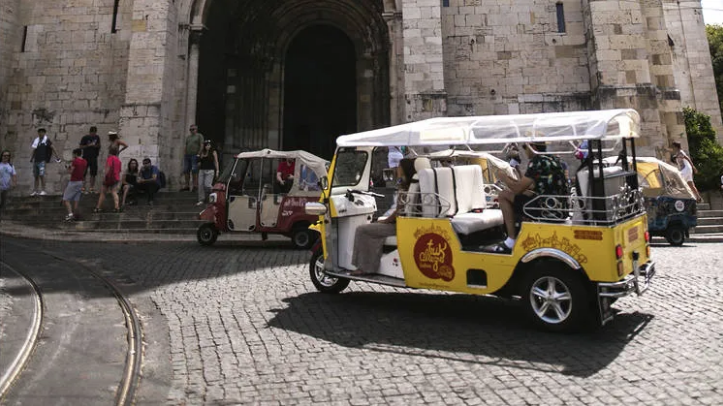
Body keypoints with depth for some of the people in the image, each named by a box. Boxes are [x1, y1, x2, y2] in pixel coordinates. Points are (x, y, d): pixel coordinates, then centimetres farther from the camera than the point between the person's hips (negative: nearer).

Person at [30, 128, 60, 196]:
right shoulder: (36, 140, 13)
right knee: (36, 176, 9)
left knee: (41, 175, -13)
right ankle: (36, 191, 15)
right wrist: (31, 158, 17)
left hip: (42, 160, -6)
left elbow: (52, 148, -4)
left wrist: (57, 157, -8)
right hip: (35, 160, 6)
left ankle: (43, 190, -9)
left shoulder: (46, 140, -2)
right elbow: (34, 150, 20)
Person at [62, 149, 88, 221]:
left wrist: (69, 168, 7)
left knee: (66, 199, 0)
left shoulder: (75, 161, -14)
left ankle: (70, 214, -11)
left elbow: (70, 172, -14)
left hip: (73, 182, -7)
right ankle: (74, 215, 12)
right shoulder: (85, 162, 7)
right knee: (76, 200, 10)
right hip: (80, 182, 7)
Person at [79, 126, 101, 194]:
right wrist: (88, 145, -19)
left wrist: (97, 146, -5)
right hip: (86, 157, -4)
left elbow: (99, 146, 17)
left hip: (94, 157, 4)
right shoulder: (85, 138, -5)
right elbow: (81, 147, -5)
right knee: (84, 173, 0)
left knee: (93, 173, 6)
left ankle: (92, 188, 15)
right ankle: (83, 188, 6)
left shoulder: (97, 137, 7)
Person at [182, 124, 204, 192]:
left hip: (195, 155, -7)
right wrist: (184, 155, 12)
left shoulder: (199, 136, 3)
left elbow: (202, 146, -6)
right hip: (187, 155, 7)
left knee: (194, 171, -10)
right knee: (186, 170, 4)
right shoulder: (188, 137, 22)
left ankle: (195, 185, -8)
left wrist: (198, 154, -14)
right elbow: (186, 146, 21)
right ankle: (187, 185, 10)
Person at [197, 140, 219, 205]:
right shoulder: (202, 152, 14)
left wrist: (217, 170, -4)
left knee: (207, 185, -15)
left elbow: (216, 162, 2)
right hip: (202, 170, 5)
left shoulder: (213, 152, 3)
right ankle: (201, 200, 7)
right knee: (200, 185, 0)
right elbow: (200, 161, 20)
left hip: (210, 171, -5)